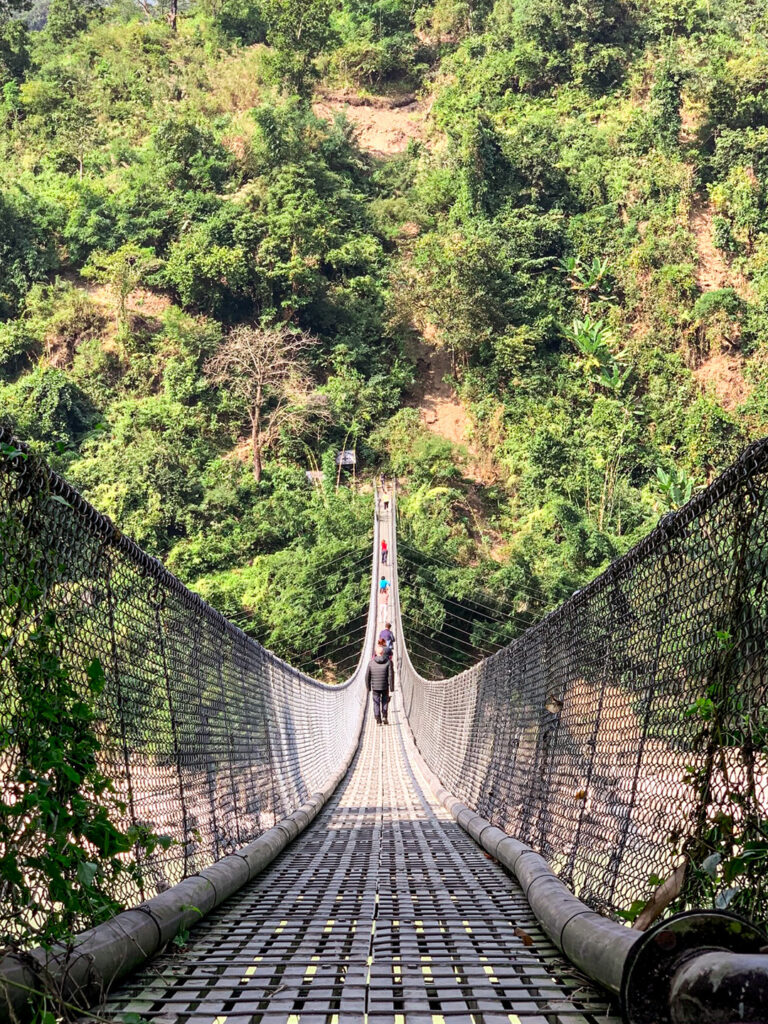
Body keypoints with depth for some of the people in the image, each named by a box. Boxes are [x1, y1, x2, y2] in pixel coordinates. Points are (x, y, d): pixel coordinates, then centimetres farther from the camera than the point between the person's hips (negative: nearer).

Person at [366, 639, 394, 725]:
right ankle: (384, 716, 1)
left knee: (376, 703, 10)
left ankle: (378, 720, 8)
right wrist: (391, 688, -4)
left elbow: (367, 676, 0)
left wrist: (368, 688, 10)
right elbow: (391, 676, -9)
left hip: (375, 687, 1)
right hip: (385, 687, -1)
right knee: (385, 702, 15)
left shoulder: (371, 662, -3)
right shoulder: (388, 662, -6)